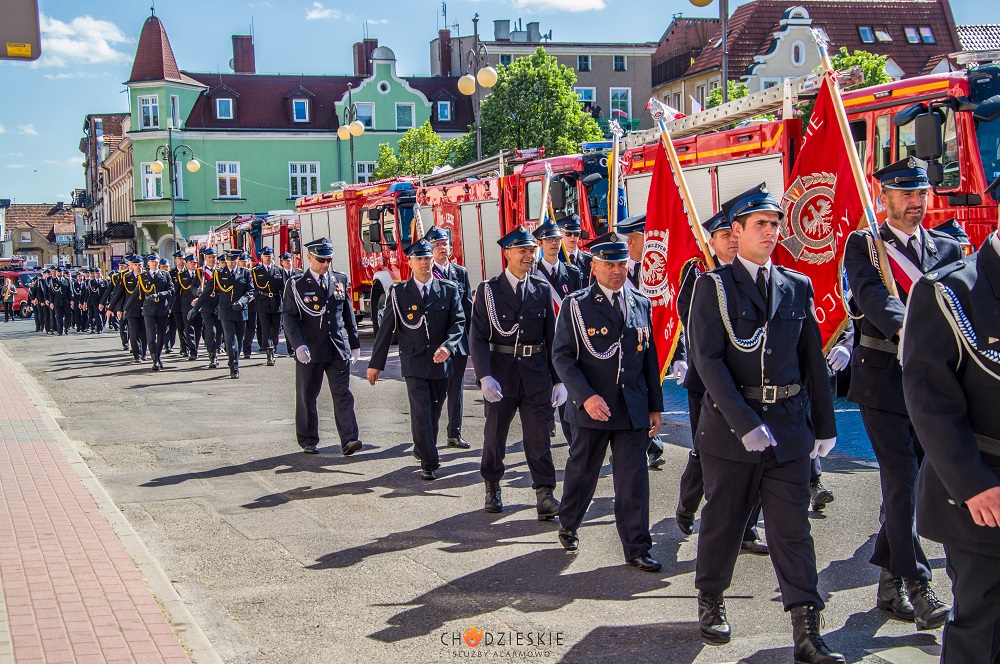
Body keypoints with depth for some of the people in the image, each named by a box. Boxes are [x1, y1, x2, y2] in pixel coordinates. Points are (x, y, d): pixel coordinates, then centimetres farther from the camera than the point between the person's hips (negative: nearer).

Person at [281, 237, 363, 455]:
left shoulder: (340, 280, 10)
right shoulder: (296, 284, -1)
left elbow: (348, 314, 15)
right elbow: (289, 317, -7)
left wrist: (355, 344, 15)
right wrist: (298, 345, -20)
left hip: (339, 349, 2)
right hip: (310, 350, -2)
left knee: (343, 394, -6)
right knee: (306, 396, 8)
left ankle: (349, 440, -11)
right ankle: (308, 441, 20)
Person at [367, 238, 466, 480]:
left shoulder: (449, 290, 4)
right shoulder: (399, 292, 1)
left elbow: (458, 322, -1)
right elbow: (386, 329, 4)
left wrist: (448, 346, -20)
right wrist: (376, 363, 5)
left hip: (441, 362, 2)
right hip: (414, 363, -2)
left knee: (434, 412, 13)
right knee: (421, 412, -9)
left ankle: (422, 449, 36)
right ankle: (429, 463, -4)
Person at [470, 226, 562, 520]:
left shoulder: (542, 290, 5)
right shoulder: (489, 290, -3)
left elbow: (552, 337, 7)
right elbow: (478, 338, -7)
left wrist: (559, 379, 4)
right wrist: (485, 376, -19)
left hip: (536, 374, 1)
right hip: (501, 372, -1)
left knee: (539, 438, 0)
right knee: (494, 435, 12)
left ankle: (545, 495, 3)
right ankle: (492, 486, 31)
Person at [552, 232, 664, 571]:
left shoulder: (641, 304, 8)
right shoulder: (575, 305, -3)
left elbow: (649, 358, 12)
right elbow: (562, 356, -8)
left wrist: (655, 406, 10)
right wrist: (585, 396, -20)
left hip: (633, 409, 3)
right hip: (591, 408, -2)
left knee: (634, 480, 3)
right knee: (581, 473, 13)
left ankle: (636, 549, 11)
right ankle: (568, 526, 36)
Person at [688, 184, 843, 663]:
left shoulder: (797, 286, 10)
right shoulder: (713, 286, -2)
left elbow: (813, 361, 12)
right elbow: (707, 359, -11)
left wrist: (824, 425, 9)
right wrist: (744, 422, -18)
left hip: (789, 425, 3)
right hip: (730, 422, -3)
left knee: (793, 528, 2)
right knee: (722, 520, 10)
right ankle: (710, 602, 30)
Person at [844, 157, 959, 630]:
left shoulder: (948, 248, 12)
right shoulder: (862, 245, 1)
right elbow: (871, 294, -17)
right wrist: (905, 328, -37)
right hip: (885, 378, -4)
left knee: (911, 479, 9)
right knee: (901, 480, -7)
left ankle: (888, 581, 21)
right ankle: (917, 586, -3)